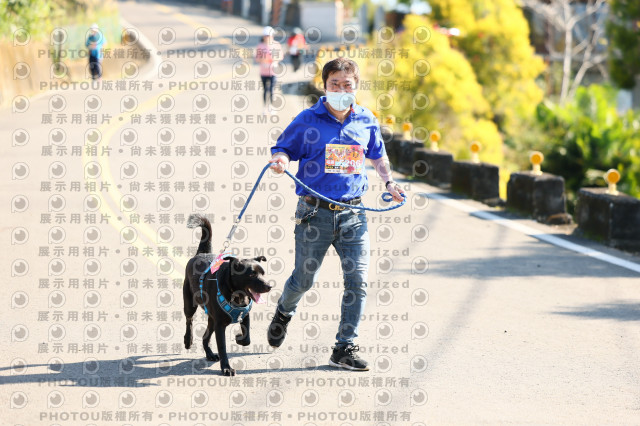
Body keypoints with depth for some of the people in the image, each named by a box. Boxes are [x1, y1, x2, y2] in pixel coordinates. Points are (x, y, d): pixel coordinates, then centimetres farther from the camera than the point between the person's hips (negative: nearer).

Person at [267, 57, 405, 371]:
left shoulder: (366, 121, 8)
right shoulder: (307, 121, -2)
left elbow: (377, 154, 26)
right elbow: (282, 148, 3)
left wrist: (389, 182, 19)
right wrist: (280, 160, -19)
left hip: (353, 215, 2)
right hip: (315, 212, -2)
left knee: (358, 280, -7)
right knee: (304, 279, 8)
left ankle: (344, 348, 0)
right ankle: (284, 311, 43)